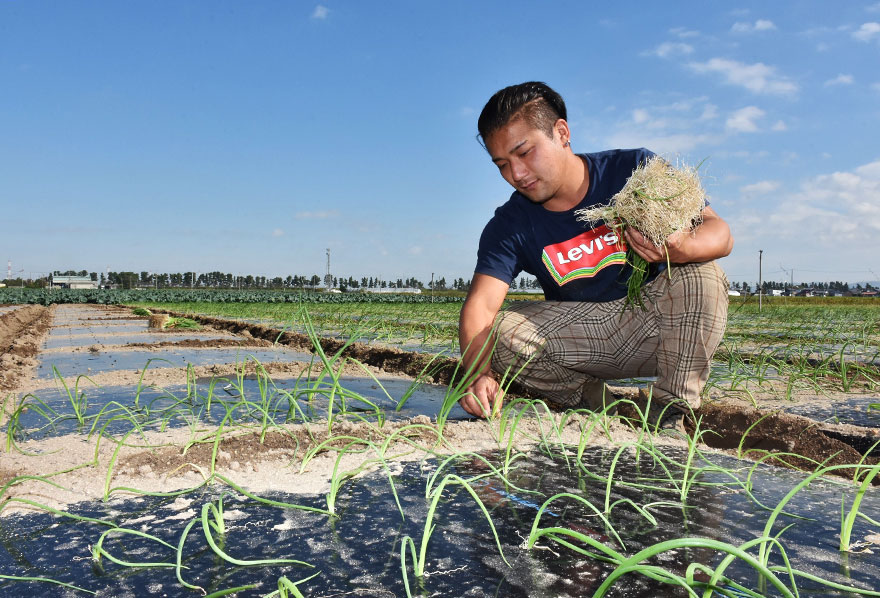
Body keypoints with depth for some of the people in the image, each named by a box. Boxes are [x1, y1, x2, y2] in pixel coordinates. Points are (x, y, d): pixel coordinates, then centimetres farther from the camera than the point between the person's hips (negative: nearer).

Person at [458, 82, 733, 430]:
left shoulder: (635, 171, -12)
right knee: (502, 332, -23)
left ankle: (671, 414, -16)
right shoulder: (509, 227, -8)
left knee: (698, 274, -29)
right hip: (584, 342, 2)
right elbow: (479, 305, -21)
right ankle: (593, 403, 0)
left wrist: (680, 248, -39)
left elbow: (720, 233, -14)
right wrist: (478, 374, -41)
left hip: (656, 327, -1)